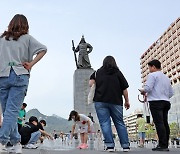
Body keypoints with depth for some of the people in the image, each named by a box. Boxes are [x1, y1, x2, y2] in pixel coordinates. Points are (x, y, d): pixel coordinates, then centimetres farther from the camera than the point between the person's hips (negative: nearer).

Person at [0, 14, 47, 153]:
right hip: (20, 77, -2)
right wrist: (31, 64, -1)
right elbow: (43, 49, -3)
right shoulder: (27, 38, 8)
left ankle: (16, 142, 14)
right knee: (12, 110, -5)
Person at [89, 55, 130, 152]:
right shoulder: (118, 73, 8)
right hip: (116, 102, 1)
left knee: (105, 123, -2)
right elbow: (124, 89, 4)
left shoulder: (98, 72, 9)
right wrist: (127, 101, 12)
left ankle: (110, 145, -8)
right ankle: (125, 146, 8)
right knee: (120, 123, 9)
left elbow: (91, 84, -1)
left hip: (100, 101, -1)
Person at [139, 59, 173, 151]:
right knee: (165, 123, 7)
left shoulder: (152, 75, -2)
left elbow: (148, 88, -14)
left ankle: (162, 145, -15)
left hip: (156, 102, -8)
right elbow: (171, 93, 22)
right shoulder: (166, 78, 23)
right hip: (166, 102, 8)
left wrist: (142, 91, 5)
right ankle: (165, 145, 8)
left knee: (159, 123, -11)